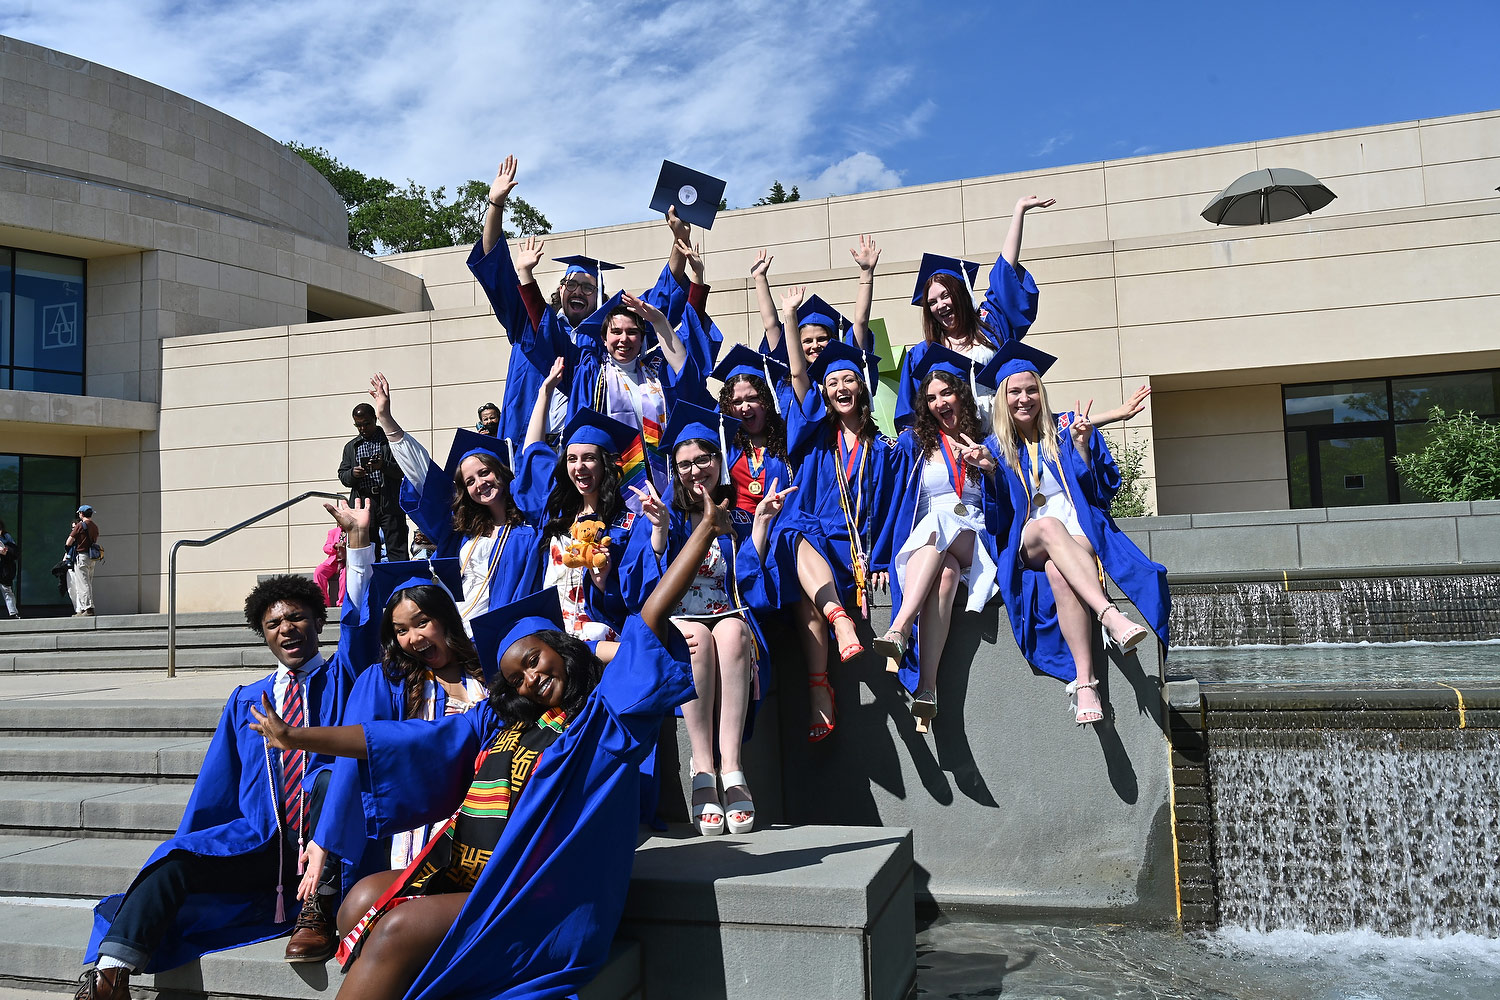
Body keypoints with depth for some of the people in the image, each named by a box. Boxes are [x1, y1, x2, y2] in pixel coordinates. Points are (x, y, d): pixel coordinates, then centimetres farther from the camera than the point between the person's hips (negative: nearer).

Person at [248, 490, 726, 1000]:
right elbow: (396, 740, 20)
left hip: (539, 905, -6)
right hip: (466, 881, 7)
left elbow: (651, 618, -6)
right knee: (362, 904, -13)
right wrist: (296, 737, 21)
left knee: (398, 929, -20)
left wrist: (706, 528, -10)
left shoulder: (604, 713, 1)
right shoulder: (495, 722, 19)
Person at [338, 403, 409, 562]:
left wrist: (383, 466, -18)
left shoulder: (391, 440, 8)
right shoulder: (351, 447, 20)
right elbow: (342, 476, 15)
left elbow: (403, 469, 0)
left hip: (389, 503, -3)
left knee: (396, 549, -8)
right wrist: (353, 474, -8)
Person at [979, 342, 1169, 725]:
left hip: (1081, 532, 0)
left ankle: (1084, 682, -48)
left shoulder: (1066, 428, 13)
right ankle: (1111, 618, -56)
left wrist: (1082, 445, -9)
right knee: (1049, 526, -38)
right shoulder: (995, 448, 15)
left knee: (1058, 570, -37)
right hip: (1027, 543, 0)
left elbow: (1104, 487, 5)